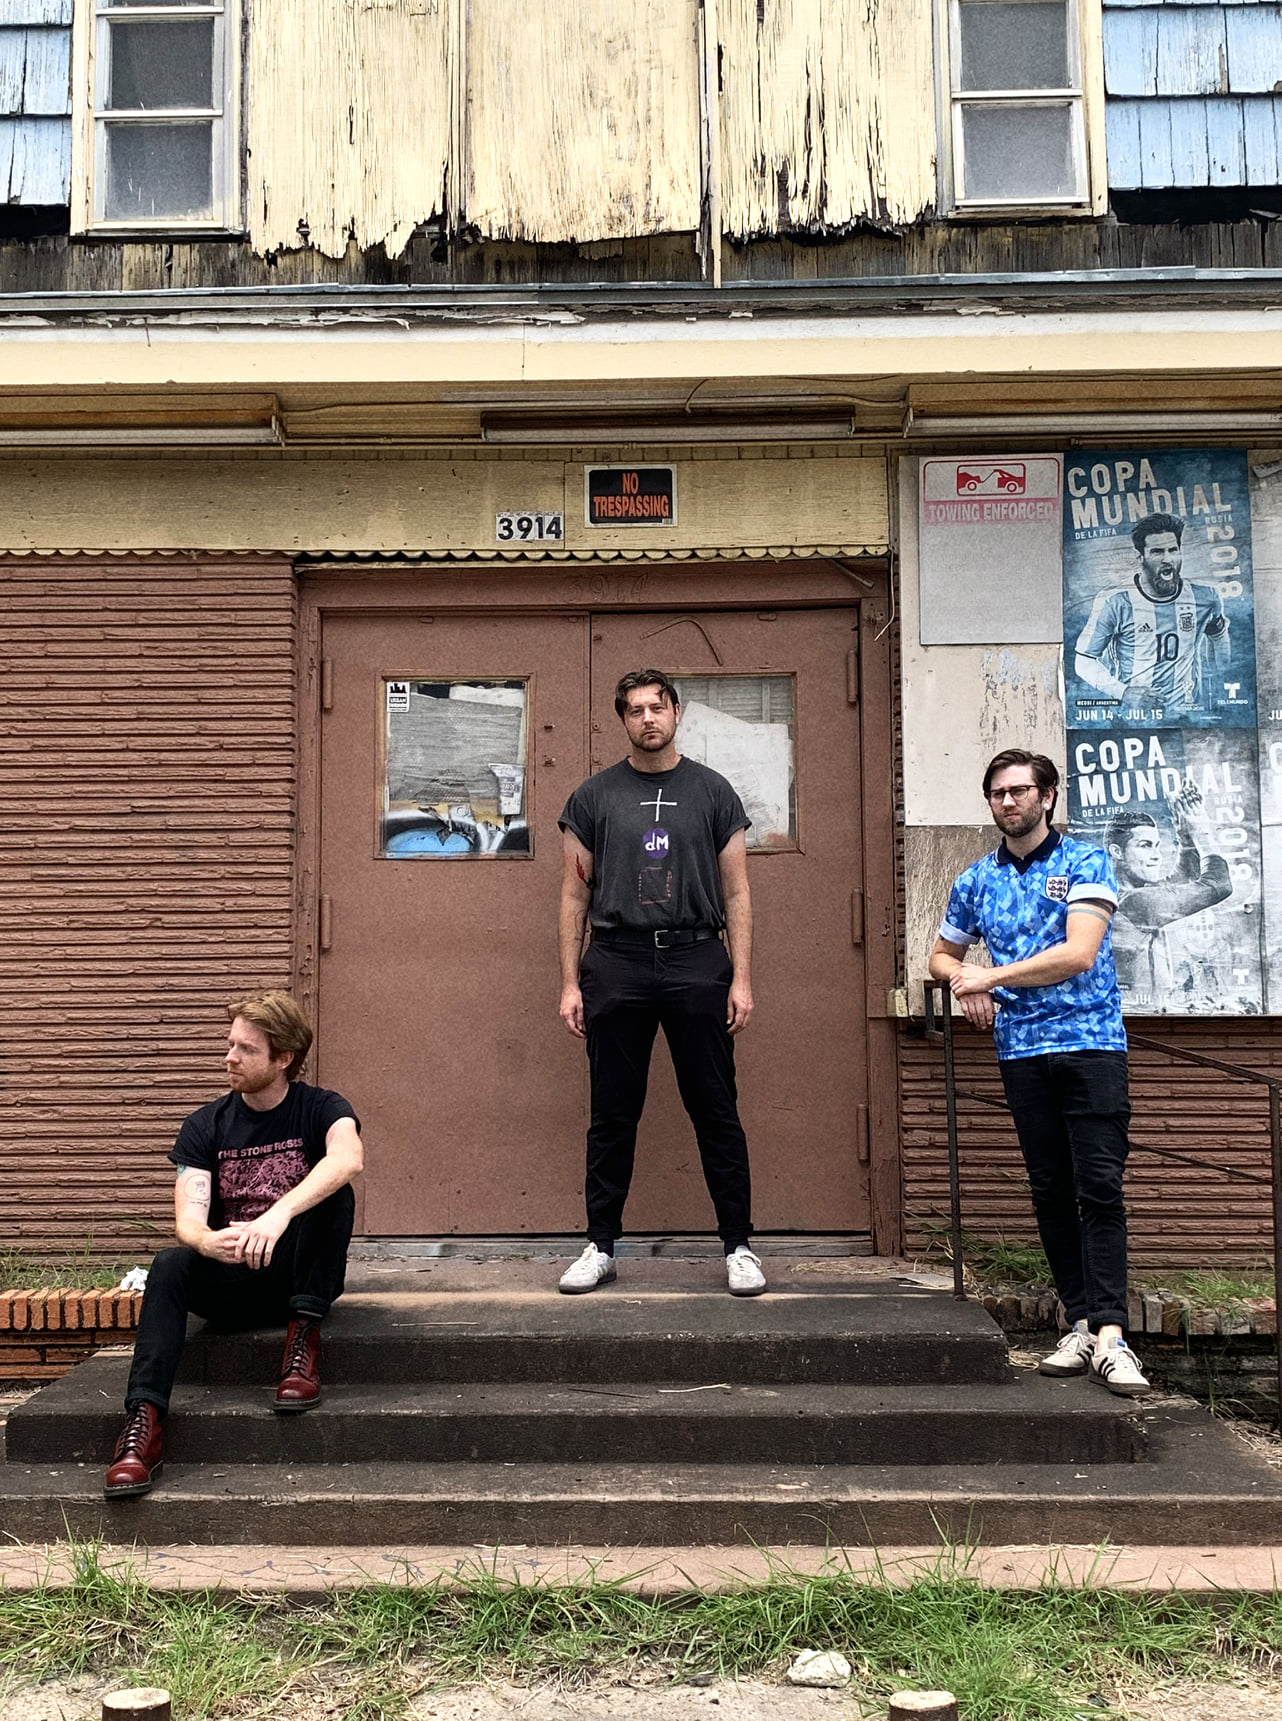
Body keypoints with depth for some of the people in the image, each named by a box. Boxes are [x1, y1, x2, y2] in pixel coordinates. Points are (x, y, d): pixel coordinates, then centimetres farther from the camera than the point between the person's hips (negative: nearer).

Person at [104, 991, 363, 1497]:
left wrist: (278, 1215, -46)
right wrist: (208, 1242, -36)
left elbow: (347, 1158, -30)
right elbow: (188, 1218, -10)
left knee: (332, 1190, -27)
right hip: (231, 1283, 2)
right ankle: (143, 1419, -38)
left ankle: (303, 1336, -25)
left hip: (301, 1274, -2)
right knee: (170, 1265, -29)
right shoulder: (206, 1126, 3)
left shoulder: (321, 1109, -5)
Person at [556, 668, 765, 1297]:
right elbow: (574, 896, 8)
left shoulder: (712, 792, 7)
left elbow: (736, 893, 6)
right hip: (616, 966, 1)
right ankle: (600, 1248, 16)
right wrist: (569, 984, 1)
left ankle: (738, 1247, 11)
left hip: (697, 962, 0)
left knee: (717, 1114, 3)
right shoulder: (594, 797, 8)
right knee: (612, 1117, 6)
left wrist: (741, 979, -2)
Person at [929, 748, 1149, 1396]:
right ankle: (1082, 1324, 11)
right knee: (1050, 1191, 5)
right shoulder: (975, 881, 13)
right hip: (1021, 1052, 4)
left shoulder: (1085, 863, 0)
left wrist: (991, 975, -10)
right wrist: (963, 981, 2)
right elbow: (943, 955, 26)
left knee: (1099, 1188, -10)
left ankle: (1109, 1335, -14)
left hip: (1091, 1044, -4)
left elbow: (1079, 954, -12)